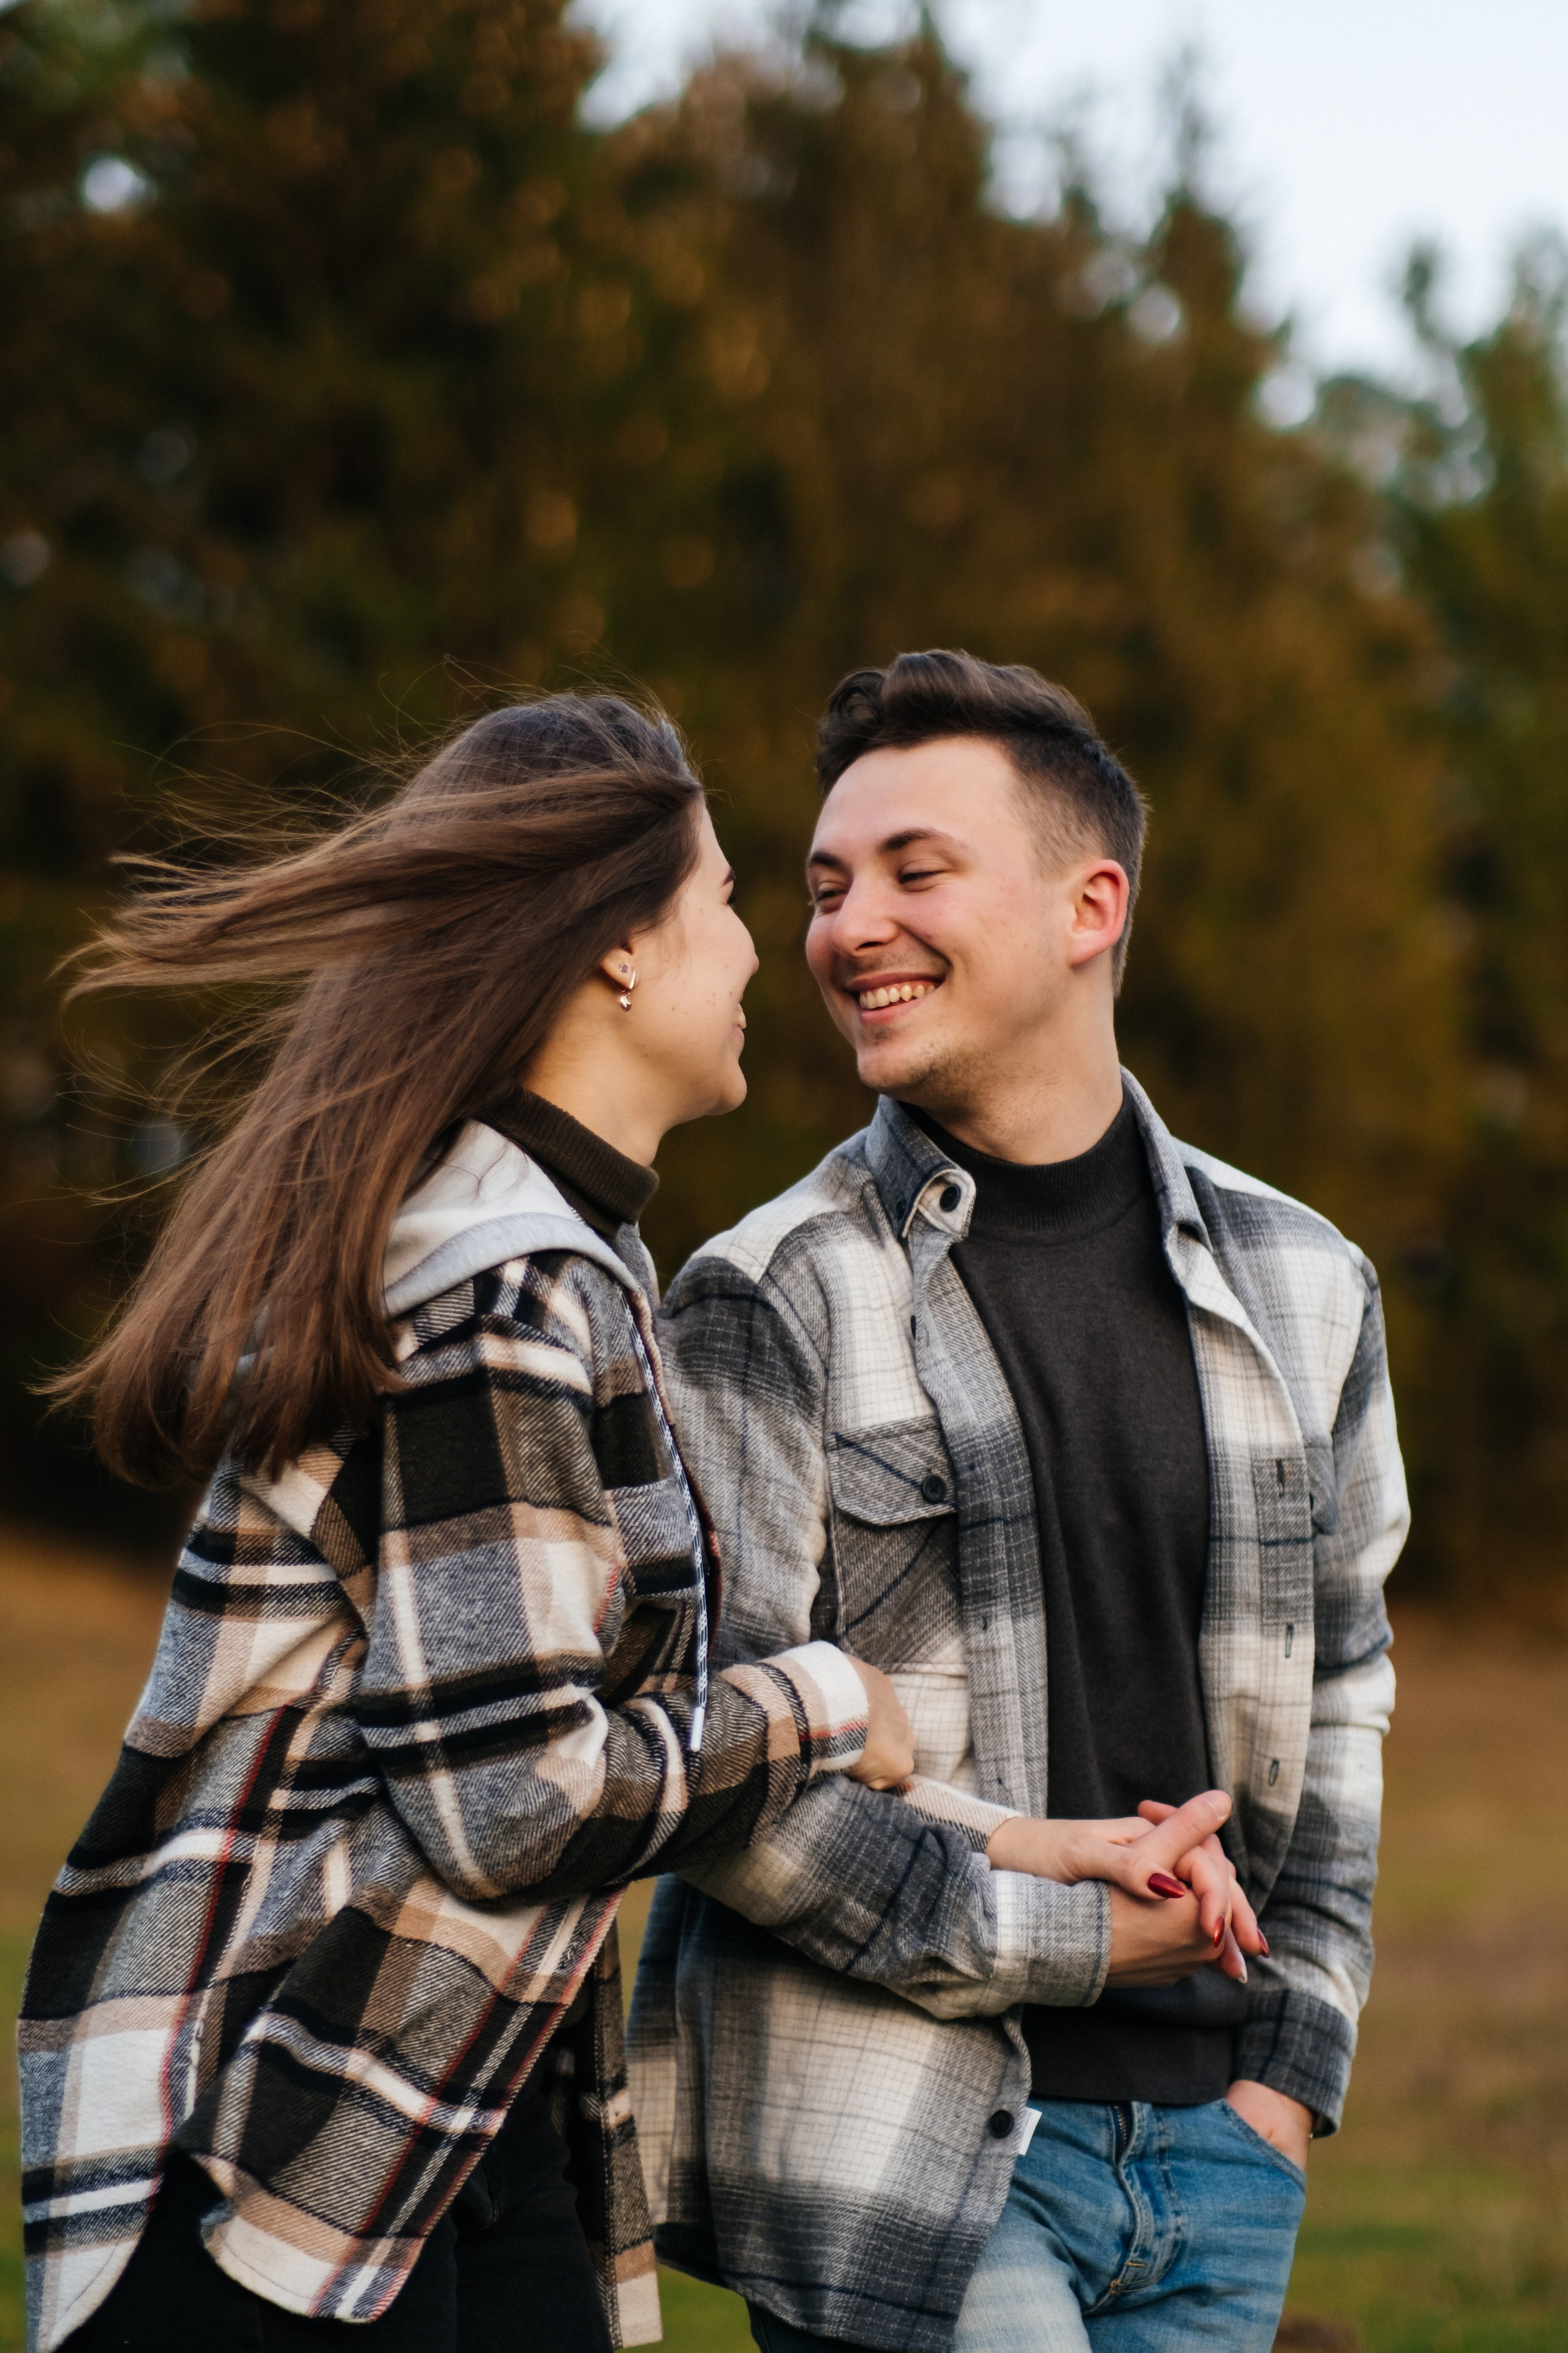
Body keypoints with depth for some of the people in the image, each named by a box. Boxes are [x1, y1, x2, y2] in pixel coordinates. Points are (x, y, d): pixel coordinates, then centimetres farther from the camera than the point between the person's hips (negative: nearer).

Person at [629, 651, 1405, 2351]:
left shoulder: (1299, 1287, 9)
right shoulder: (765, 1302, -4)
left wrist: (1293, 2059, 8)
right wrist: (1068, 1938, -12)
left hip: (1209, 2148, 4)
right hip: (892, 2145, -4)